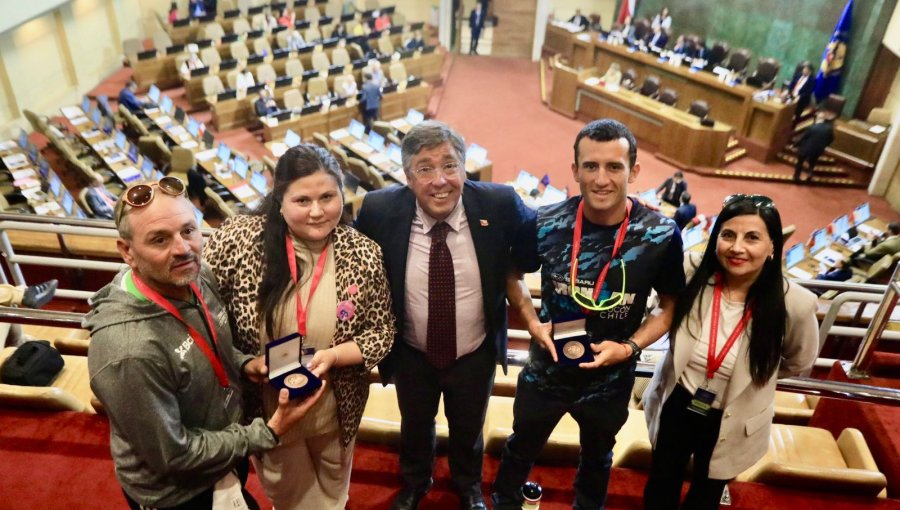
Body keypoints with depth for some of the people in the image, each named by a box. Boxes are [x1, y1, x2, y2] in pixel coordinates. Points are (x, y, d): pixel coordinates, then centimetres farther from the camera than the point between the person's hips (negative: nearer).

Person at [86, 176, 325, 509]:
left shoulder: (198, 277, -14)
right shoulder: (129, 352, -35)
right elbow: (173, 456, -25)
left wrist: (247, 365, -12)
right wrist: (267, 434, -22)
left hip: (226, 454, 6)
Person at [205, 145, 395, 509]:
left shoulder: (363, 255, -16)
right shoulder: (238, 239, -20)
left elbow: (382, 333, -9)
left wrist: (332, 356, -26)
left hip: (334, 410, 1)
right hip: (266, 410, -1)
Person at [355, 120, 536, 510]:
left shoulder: (499, 204, -23)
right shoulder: (379, 209, -23)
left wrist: (508, 279, -7)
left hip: (475, 355, 0)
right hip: (411, 354, 0)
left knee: (468, 430, 27)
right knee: (415, 427, 27)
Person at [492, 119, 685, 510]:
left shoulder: (661, 235, -20)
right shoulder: (546, 223, -19)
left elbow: (671, 305, -5)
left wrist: (630, 347, -19)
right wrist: (532, 322, -15)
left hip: (611, 380, 0)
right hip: (546, 370, 0)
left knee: (597, 457, 29)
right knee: (521, 448, 25)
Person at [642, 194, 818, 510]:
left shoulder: (794, 303, -24)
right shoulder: (692, 275, -21)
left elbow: (800, 363, -2)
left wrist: (753, 375, 4)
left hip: (732, 424, -1)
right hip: (676, 407, 1)